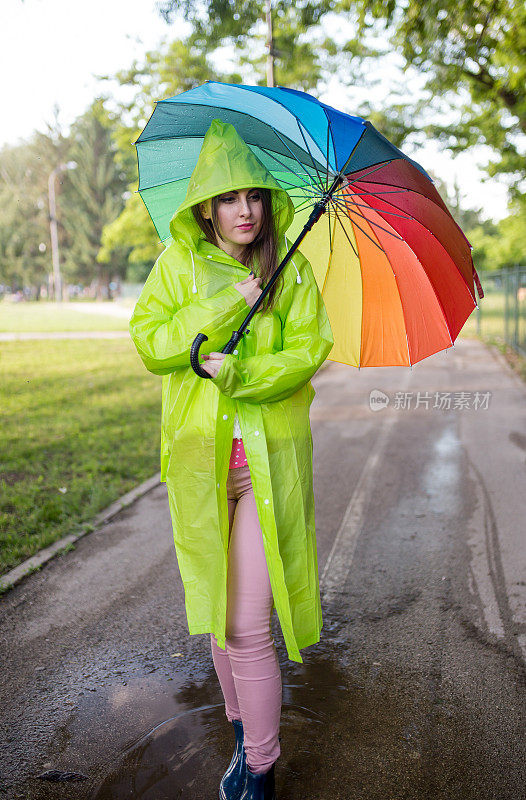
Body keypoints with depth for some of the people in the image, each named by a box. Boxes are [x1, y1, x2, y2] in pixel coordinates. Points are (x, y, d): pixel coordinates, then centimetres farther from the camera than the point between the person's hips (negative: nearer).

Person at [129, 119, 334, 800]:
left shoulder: (290, 267, 3)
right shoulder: (177, 262, 5)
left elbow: (310, 349, -5)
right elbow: (147, 343, -5)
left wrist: (237, 370, -19)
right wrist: (227, 305, -14)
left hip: (270, 459, -2)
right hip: (200, 458, 2)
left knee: (248, 626, -4)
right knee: (215, 611, 15)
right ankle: (242, 727, 40)